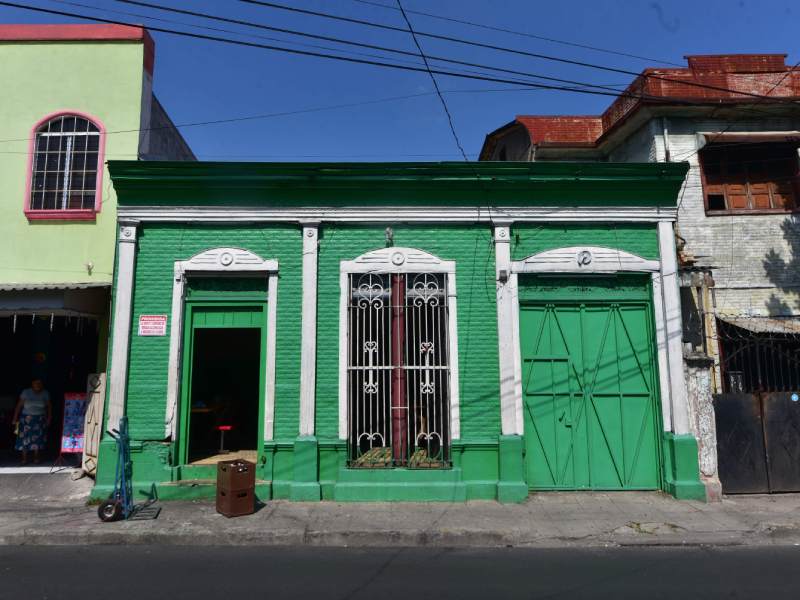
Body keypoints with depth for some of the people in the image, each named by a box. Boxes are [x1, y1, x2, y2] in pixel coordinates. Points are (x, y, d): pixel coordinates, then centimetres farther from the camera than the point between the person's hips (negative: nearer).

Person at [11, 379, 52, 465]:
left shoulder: (45, 394, -2)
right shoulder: (26, 392, -6)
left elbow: (49, 406, 5)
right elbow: (19, 405, -5)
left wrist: (49, 418, 1)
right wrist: (15, 418, -7)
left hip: (40, 419, 1)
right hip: (27, 419, -1)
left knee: (38, 438, 4)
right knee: (25, 438, -2)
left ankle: (36, 457, 17)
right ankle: (24, 458, 9)